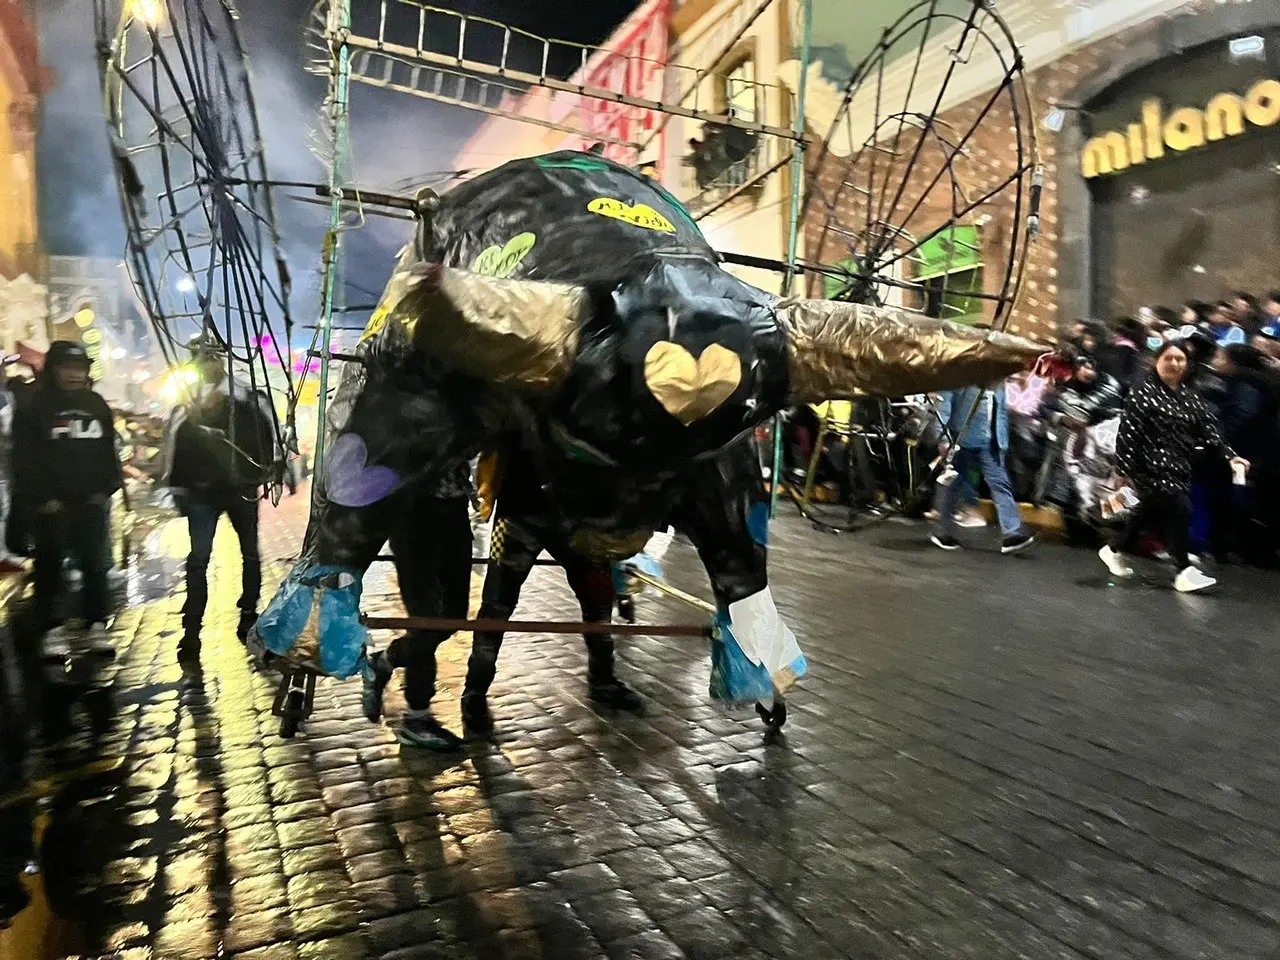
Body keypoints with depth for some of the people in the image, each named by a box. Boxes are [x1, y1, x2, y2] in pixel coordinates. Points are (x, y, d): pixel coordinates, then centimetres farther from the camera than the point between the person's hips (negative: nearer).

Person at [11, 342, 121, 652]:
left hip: (91, 502, 4)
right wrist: (43, 498, -12)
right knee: (50, 566, 4)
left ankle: (95, 626, 13)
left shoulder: (97, 405, 11)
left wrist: (105, 489, 3)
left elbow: (108, 450, 12)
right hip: (50, 506, -3)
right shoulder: (34, 408, -2)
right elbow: (26, 459, -6)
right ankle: (50, 630, 11)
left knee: (95, 565, 5)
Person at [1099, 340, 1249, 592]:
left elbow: (1208, 430, 9)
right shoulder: (1143, 392, -8)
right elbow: (1128, 433, -12)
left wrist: (1229, 456, -5)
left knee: (1149, 513, 14)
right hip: (1153, 466, -7)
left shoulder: (1190, 397, 13)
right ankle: (1184, 571, -4)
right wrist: (1125, 470, -15)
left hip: (1179, 467, 7)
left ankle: (1114, 550, 31)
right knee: (1179, 511, -13)